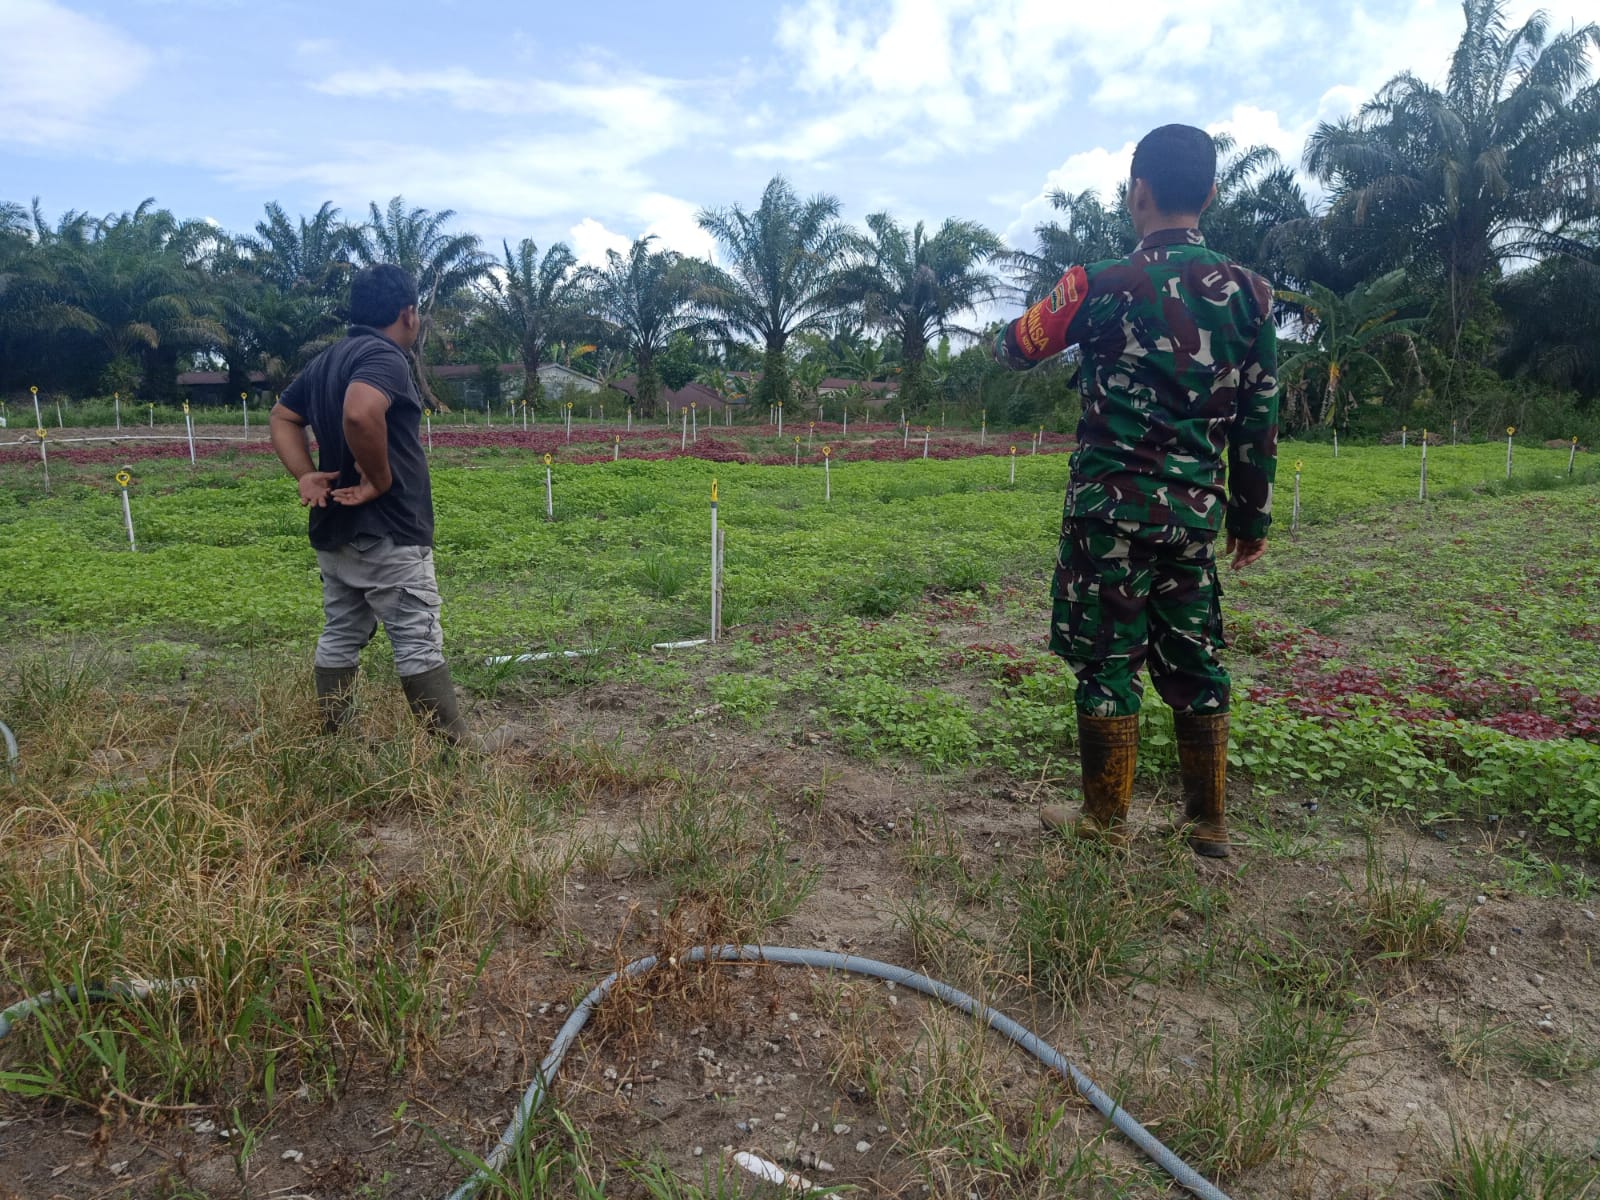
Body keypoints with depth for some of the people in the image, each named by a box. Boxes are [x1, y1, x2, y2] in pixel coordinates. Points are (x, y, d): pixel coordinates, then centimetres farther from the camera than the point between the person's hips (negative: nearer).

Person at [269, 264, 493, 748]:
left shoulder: (327, 359, 15)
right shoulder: (384, 355, -15)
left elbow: (283, 417, 21)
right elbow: (360, 414, -35)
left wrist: (306, 475, 6)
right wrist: (382, 478, -21)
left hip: (334, 527, 9)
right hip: (387, 531, -9)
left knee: (340, 637, 15)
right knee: (419, 643, -4)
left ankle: (333, 741, 23)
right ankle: (457, 746, 3)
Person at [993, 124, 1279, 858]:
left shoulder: (1101, 286, -8)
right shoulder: (1249, 293, 4)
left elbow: (1014, 349, 7)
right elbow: (1259, 421, 7)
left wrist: (1011, 336, 31)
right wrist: (1252, 518, 16)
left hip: (1113, 505, -4)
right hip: (1195, 510, 5)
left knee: (1106, 661, 5)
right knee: (1194, 661, 13)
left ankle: (1106, 822, 15)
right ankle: (1207, 822, 22)